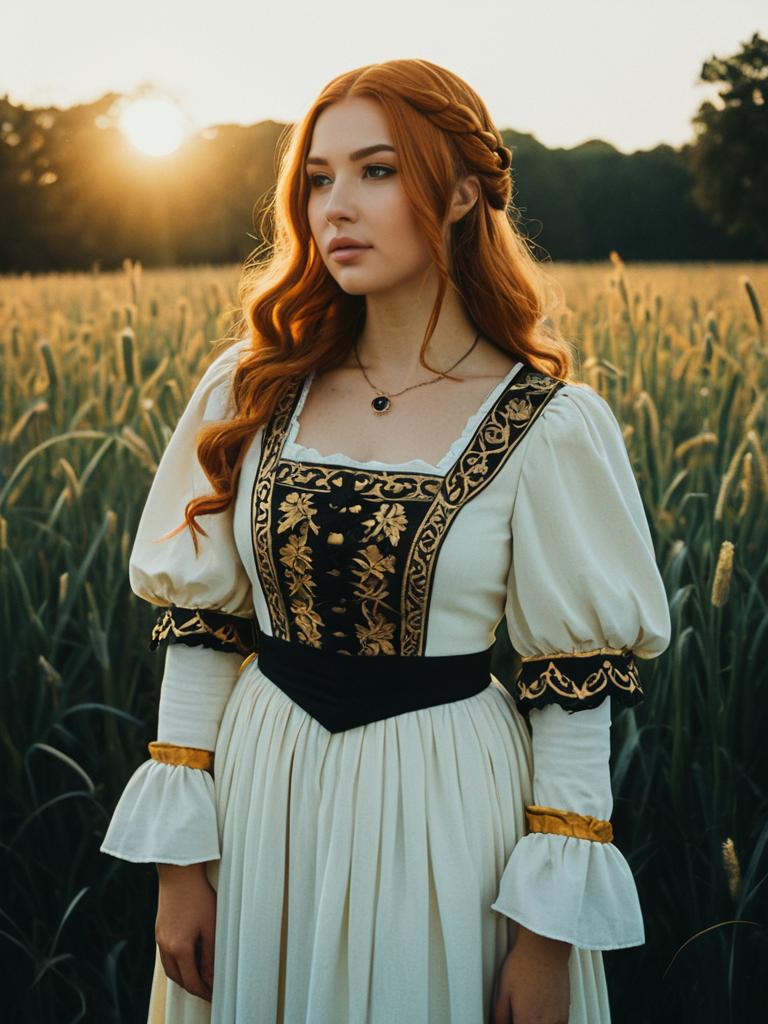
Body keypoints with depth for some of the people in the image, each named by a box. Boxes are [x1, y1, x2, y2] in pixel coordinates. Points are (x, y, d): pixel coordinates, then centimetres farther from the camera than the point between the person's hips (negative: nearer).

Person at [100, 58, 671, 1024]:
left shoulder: (550, 427, -11)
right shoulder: (253, 389, -2)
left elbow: (576, 691, -8)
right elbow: (200, 625, 2)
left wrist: (550, 936, -8)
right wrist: (179, 861, 0)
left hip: (445, 803, -3)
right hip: (260, 794, 3)